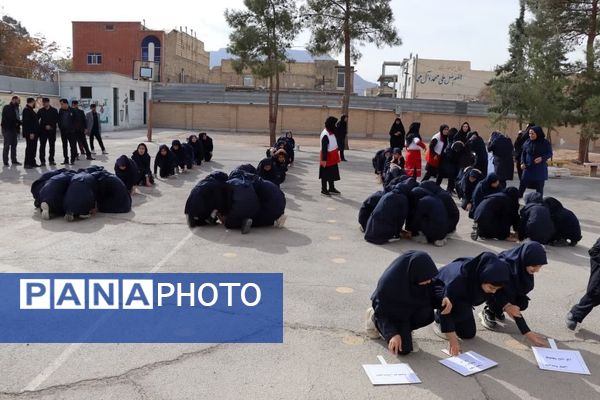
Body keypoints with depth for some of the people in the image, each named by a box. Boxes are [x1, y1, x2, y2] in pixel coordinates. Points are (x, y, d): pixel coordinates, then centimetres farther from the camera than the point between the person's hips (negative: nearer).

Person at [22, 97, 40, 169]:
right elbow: (27, 122, -20)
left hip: (34, 133, 10)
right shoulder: (26, 110, -13)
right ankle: (27, 163, -4)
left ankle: (32, 162, 17)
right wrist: (31, 133, -24)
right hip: (30, 133, -10)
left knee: (33, 148, 12)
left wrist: (35, 132, 16)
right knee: (30, 147, -7)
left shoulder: (31, 110, 19)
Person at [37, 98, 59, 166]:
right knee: (42, 146, -2)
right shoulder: (40, 110, 7)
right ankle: (42, 161, 1)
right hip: (43, 130, 1)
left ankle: (51, 160, 14)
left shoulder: (54, 110, 1)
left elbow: (56, 120, -4)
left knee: (52, 145, 4)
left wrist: (50, 125, -14)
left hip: (52, 130, -1)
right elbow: (36, 119, 7)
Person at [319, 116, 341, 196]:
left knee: (332, 174, 17)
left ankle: (332, 188, 28)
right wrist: (324, 159, -24)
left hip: (332, 159, 9)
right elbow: (324, 148, -24)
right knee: (325, 174, 3)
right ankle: (324, 190, 14)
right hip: (327, 159, -9)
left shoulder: (331, 133, 7)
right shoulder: (325, 135, -23)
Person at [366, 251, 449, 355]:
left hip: (410, 309, 4)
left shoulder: (425, 272, -24)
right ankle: (375, 319, 11)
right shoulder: (389, 281, -36)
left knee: (427, 315, -27)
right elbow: (382, 310, -22)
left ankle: (405, 329, 6)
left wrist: (444, 298, -28)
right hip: (390, 313, -4)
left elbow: (434, 292, -5)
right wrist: (393, 334, -30)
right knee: (403, 349, -14)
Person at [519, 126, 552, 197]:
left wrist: (542, 158, -21)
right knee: (522, 185, -4)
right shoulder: (527, 142, 1)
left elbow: (550, 154, -2)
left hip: (540, 169, -1)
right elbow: (523, 153, 9)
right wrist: (522, 162, -6)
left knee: (539, 187, 4)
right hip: (528, 167, 2)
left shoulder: (545, 143, -5)